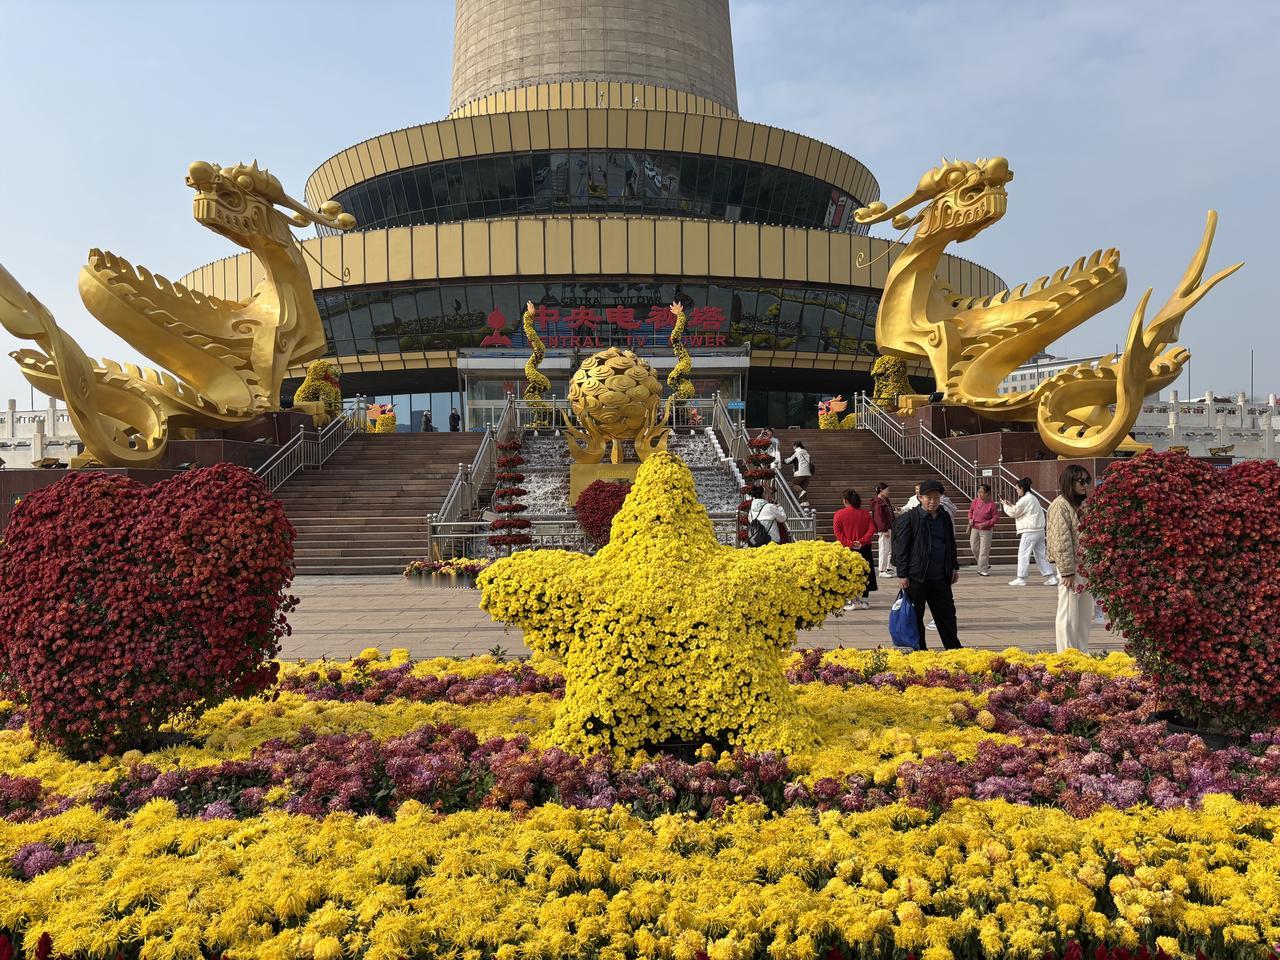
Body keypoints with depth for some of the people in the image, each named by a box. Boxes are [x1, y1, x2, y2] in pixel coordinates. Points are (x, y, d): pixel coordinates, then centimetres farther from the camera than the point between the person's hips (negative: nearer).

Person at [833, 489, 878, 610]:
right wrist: (862, 541, -10)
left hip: (847, 549, -2)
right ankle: (863, 600, 13)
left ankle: (851, 601, 2)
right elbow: (872, 529, -5)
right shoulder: (865, 513, 3)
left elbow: (837, 532, -13)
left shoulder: (839, 514, -5)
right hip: (864, 549, 3)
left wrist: (848, 543, -14)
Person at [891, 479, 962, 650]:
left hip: (940, 577, 5)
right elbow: (901, 547, -9)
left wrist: (954, 567, 17)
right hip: (916, 577, -5)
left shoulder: (945, 517, 9)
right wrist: (902, 574, -12)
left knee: (947, 614, 14)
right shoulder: (909, 517, -8)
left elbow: (951, 544, 21)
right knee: (915, 617, 6)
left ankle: (954, 649, 27)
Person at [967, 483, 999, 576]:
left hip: (986, 530, -5)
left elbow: (996, 517, -12)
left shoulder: (991, 504, -16)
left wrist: (985, 524, -21)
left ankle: (983, 570, 6)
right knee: (974, 548, 13)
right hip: (974, 528, 5)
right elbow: (971, 511, 15)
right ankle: (985, 565, 33)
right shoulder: (975, 501, -2)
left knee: (984, 551, -3)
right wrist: (970, 519, -3)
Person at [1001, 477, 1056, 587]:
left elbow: (1013, 513, -5)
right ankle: (1051, 577, 9)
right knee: (1041, 554, 11)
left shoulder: (1025, 500, -13)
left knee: (1023, 554, -2)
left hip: (1029, 532, -10)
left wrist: (1005, 505, 10)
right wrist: (1011, 505, 19)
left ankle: (1021, 579, 3)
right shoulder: (1033, 498, 18)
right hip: (1039, 531, 10)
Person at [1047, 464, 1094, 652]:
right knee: (1068, 616, -2)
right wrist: (1067, 571, -18)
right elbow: (1062, 541, -16)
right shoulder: (1061, 505, -11)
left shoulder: (1082, 505, 14)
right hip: (1071, 569, -8)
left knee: (1085, 616, 14)